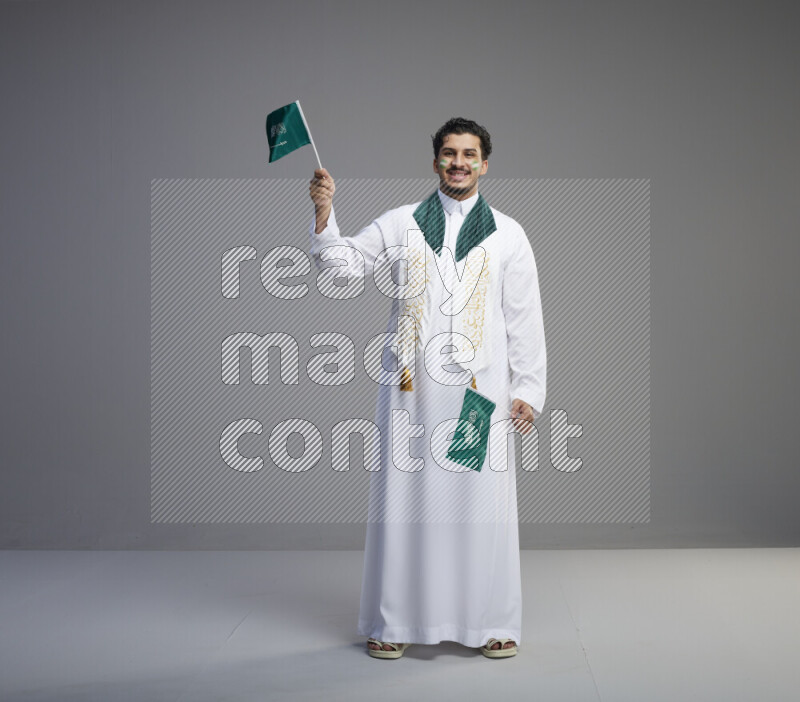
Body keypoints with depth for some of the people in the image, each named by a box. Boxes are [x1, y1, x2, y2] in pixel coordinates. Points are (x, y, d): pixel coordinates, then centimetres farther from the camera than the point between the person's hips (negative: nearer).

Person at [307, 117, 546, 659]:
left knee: (483, 502, -1)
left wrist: (527, 389, 3)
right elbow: (346, 261, 7)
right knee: (405, 497, 2)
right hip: (411, 386, 0)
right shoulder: (400, 224, 11)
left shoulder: (507, 235, 10)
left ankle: (491, 623, 12)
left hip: (480, 387, 0)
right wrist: (323, 214, -10)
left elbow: (525, 319, 8)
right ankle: (393, 622, 13)